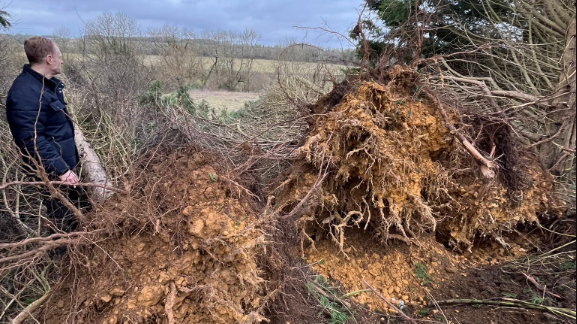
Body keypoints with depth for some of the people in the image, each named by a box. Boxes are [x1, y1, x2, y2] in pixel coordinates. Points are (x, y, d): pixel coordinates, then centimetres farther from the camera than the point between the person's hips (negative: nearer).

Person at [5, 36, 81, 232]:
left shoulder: (46, 83, 6)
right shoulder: (25, 93, -27)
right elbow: (34, 141, -29)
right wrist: (61, 169, -28)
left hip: (64, 160, 10)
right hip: (52, 169, -10)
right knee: (61, 219, 6)